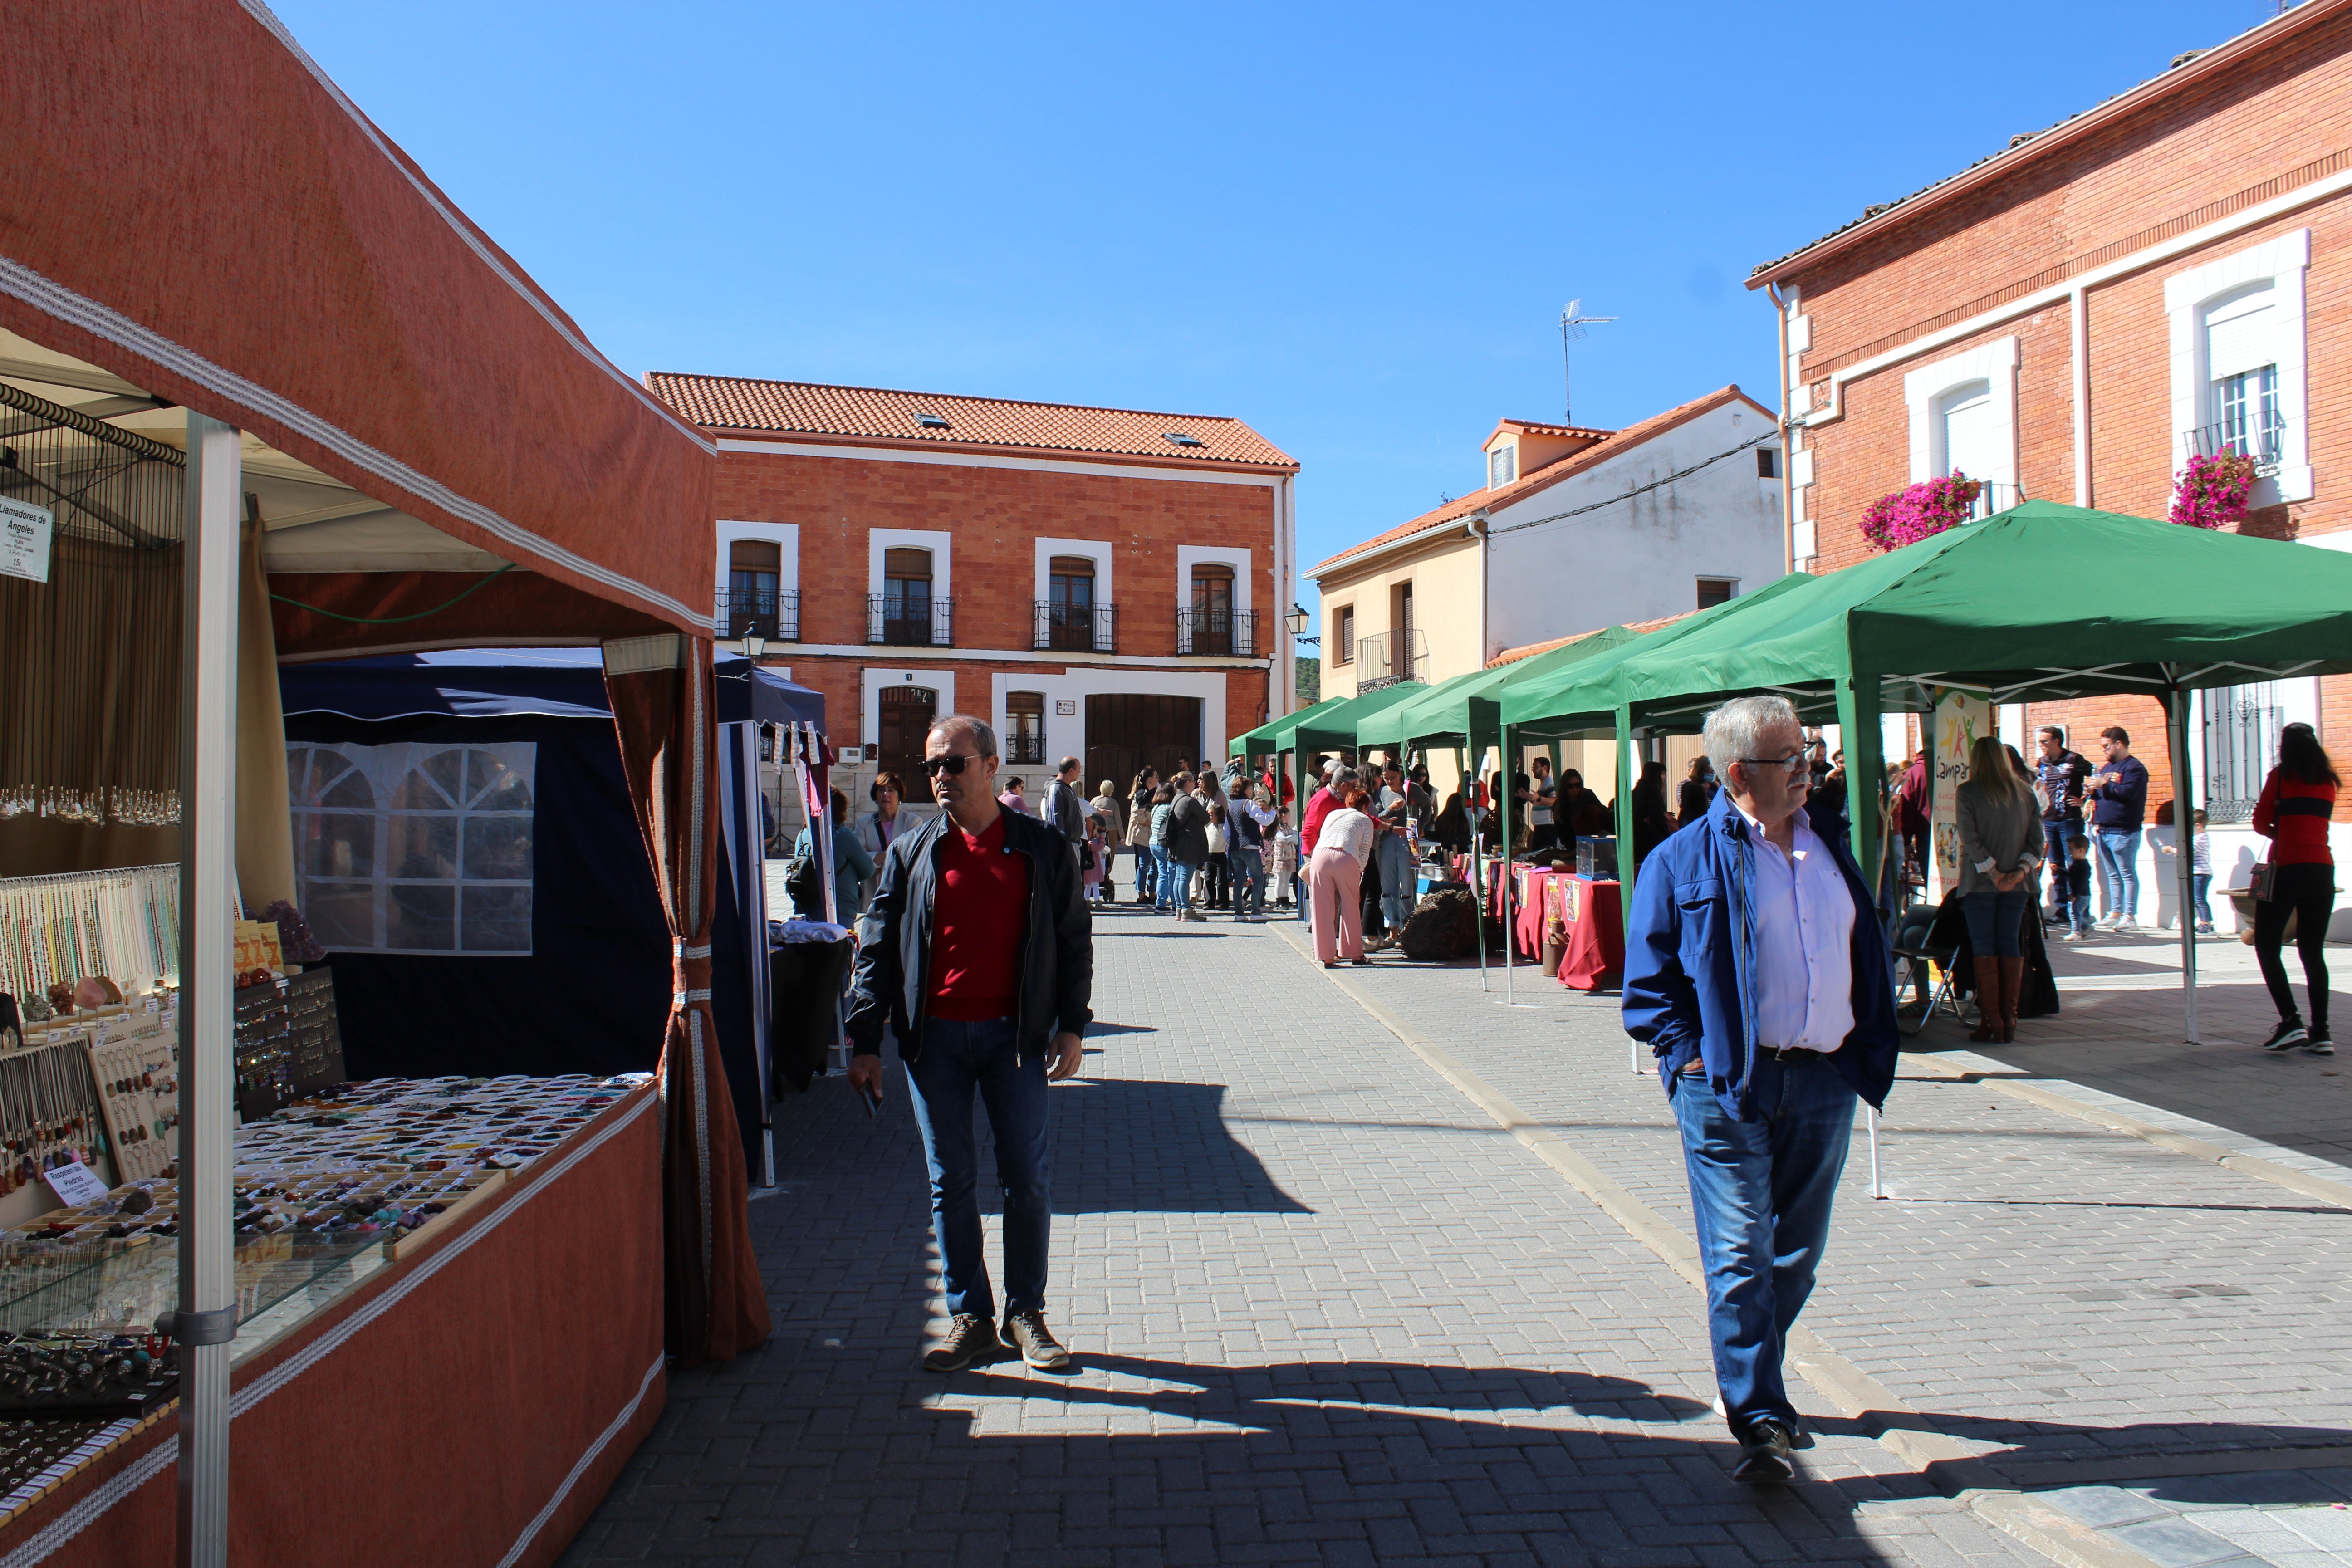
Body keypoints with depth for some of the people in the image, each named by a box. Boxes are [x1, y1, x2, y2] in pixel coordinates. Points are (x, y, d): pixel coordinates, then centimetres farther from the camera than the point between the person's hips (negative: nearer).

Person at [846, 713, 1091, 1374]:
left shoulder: (1042, 848, 3)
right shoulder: (911, 853, 5)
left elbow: (1074, 941, 7)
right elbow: (878, 949, 6)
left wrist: (1071, 1026, -2)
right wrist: (865, 1042, 0)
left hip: (1015, 1035, -1)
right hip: (934, 1039, 1)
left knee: (1029, 1177, 3)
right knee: (950, 1181, 6)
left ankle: (1026, 1314, 20)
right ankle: (971, 1318, 18)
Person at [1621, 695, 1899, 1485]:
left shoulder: (1831, 845, 12)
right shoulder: (1684, 860, -4)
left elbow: (1868, 954, 20)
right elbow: (1650, 977, -2)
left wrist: (1869, 1050, 11)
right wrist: (1687, 1055, -12)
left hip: (1825, 1080, 6)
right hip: (1728, 1086, -5)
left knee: (1797, 1251, 15)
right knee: (1741, 1256, -7)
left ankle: (1750, 1379, 35)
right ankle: (1761, 1423, -2)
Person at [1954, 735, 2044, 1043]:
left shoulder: (1967, 792, -6)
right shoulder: (2025, 792, 6)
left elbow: (1969, 838, -14)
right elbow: (2037, 838, 0)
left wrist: (1993, 872, -11)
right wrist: (2021, 870, -7)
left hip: (1979, 882, -3)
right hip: (2016, 883, 4)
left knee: (1984, 947, 1)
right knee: (2010, 945, 8)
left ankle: (1991, 1020, -2)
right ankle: (2009, 1019, 7)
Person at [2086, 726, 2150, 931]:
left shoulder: (2134, 767, -7)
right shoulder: (2107, 767, 19)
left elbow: (2128, 792, -21)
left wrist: (2104, 785, -16)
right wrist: (2091, 791, 3)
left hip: (2122, 831, -8)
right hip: (2103, 830, 8)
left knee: (2127, 874, -5)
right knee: (2112, 875, 11)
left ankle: (2130, 916, -5)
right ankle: (2115, 913, 15)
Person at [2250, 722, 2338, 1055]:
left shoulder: (2281, 776, -3)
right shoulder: (2329, 781, 12)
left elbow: (2261, 823, -2)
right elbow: (2316, 823, 19)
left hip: (2287, 869, -5)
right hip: (2323, 869, 5)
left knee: (2267, 947, 2)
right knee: (2314, 952, 9)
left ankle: (2291, 1021, -10)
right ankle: (2321, 1033, 4)